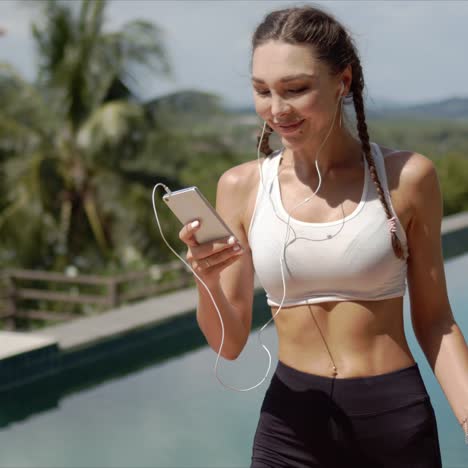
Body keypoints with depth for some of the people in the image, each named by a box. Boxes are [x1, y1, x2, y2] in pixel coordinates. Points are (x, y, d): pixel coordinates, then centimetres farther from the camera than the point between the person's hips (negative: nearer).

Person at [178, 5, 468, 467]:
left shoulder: (405, 176, -8)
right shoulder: (242, 187, -3)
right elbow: (229, 343, 0)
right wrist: (207, 279, -19)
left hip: (393, 417, -1)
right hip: (290, 423, 1)